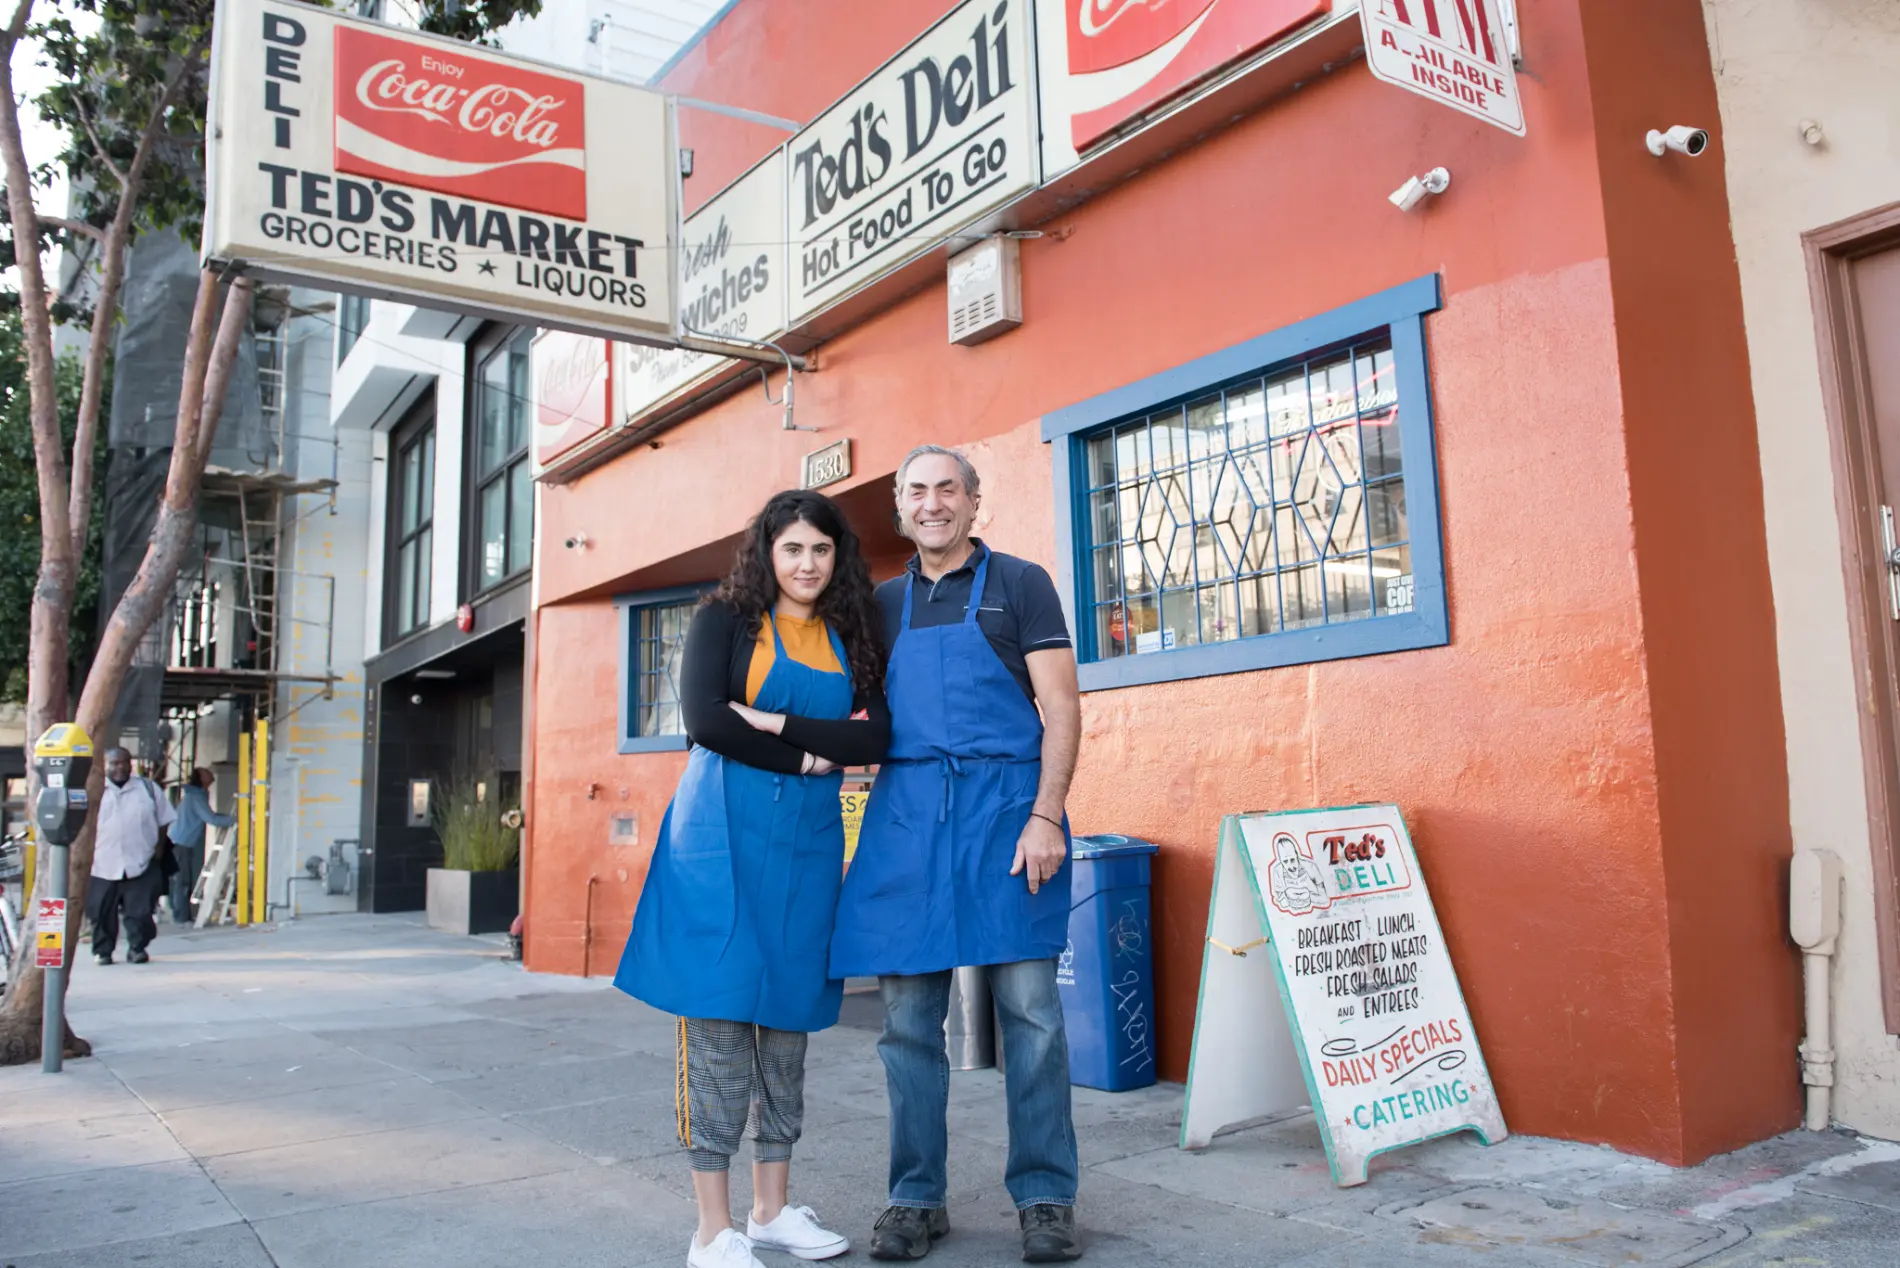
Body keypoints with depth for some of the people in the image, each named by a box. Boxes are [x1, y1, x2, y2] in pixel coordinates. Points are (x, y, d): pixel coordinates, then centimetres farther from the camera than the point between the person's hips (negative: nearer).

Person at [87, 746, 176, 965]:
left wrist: (157, 848, 7)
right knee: (102, 913, 4)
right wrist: (88, 852, -2)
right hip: (103, 866, 0)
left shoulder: (147, 788, 9)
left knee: (141, 911, -1)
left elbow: (164, 821, 14)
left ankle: (137, 947, 13)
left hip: (141, 865, 0)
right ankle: (102, 950, 20)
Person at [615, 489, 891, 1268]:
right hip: (724, 832, -4)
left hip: (808, 840, 4)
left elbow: (874, 738, -2)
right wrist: (810, 756, -9)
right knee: (720, 1011, -4)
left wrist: (775, 721, -12)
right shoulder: (726, 619, 3)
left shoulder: (850, 638, 12)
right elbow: (705, 719, -12)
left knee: (789, 1013, 9)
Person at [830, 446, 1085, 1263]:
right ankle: (916, 1198, 18)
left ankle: (1045, 1198, 13)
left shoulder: (1018, 584, 6)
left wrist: (1045, 817, -12)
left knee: (1029, 1005, 0)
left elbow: (1060, 707, -2)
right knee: (907, 1018, 5)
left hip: (1004, 804, -3)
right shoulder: (882, 604, 17)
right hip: (904, 812, 4)